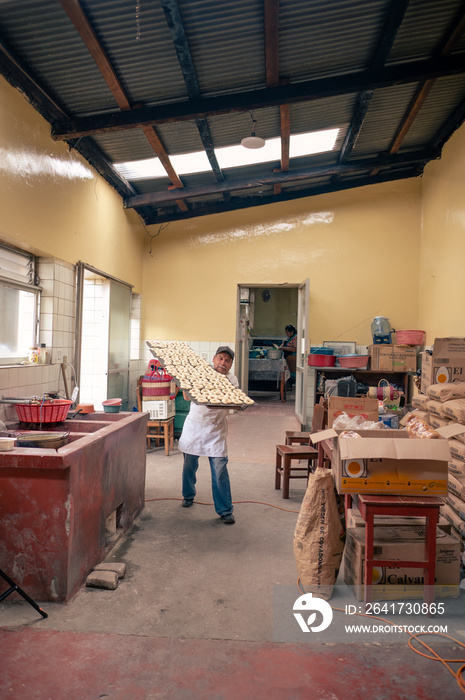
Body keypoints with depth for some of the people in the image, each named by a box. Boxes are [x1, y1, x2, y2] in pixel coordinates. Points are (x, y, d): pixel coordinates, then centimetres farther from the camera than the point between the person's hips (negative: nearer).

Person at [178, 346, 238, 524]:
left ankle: (225, 511, 8)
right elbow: (187, 396, -4)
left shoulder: (231, 380, -1)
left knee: (220, 471, -5)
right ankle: (188, 496, 40)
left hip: (216, 431, -1)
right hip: (194, 425, 1)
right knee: (189, 465, 13)